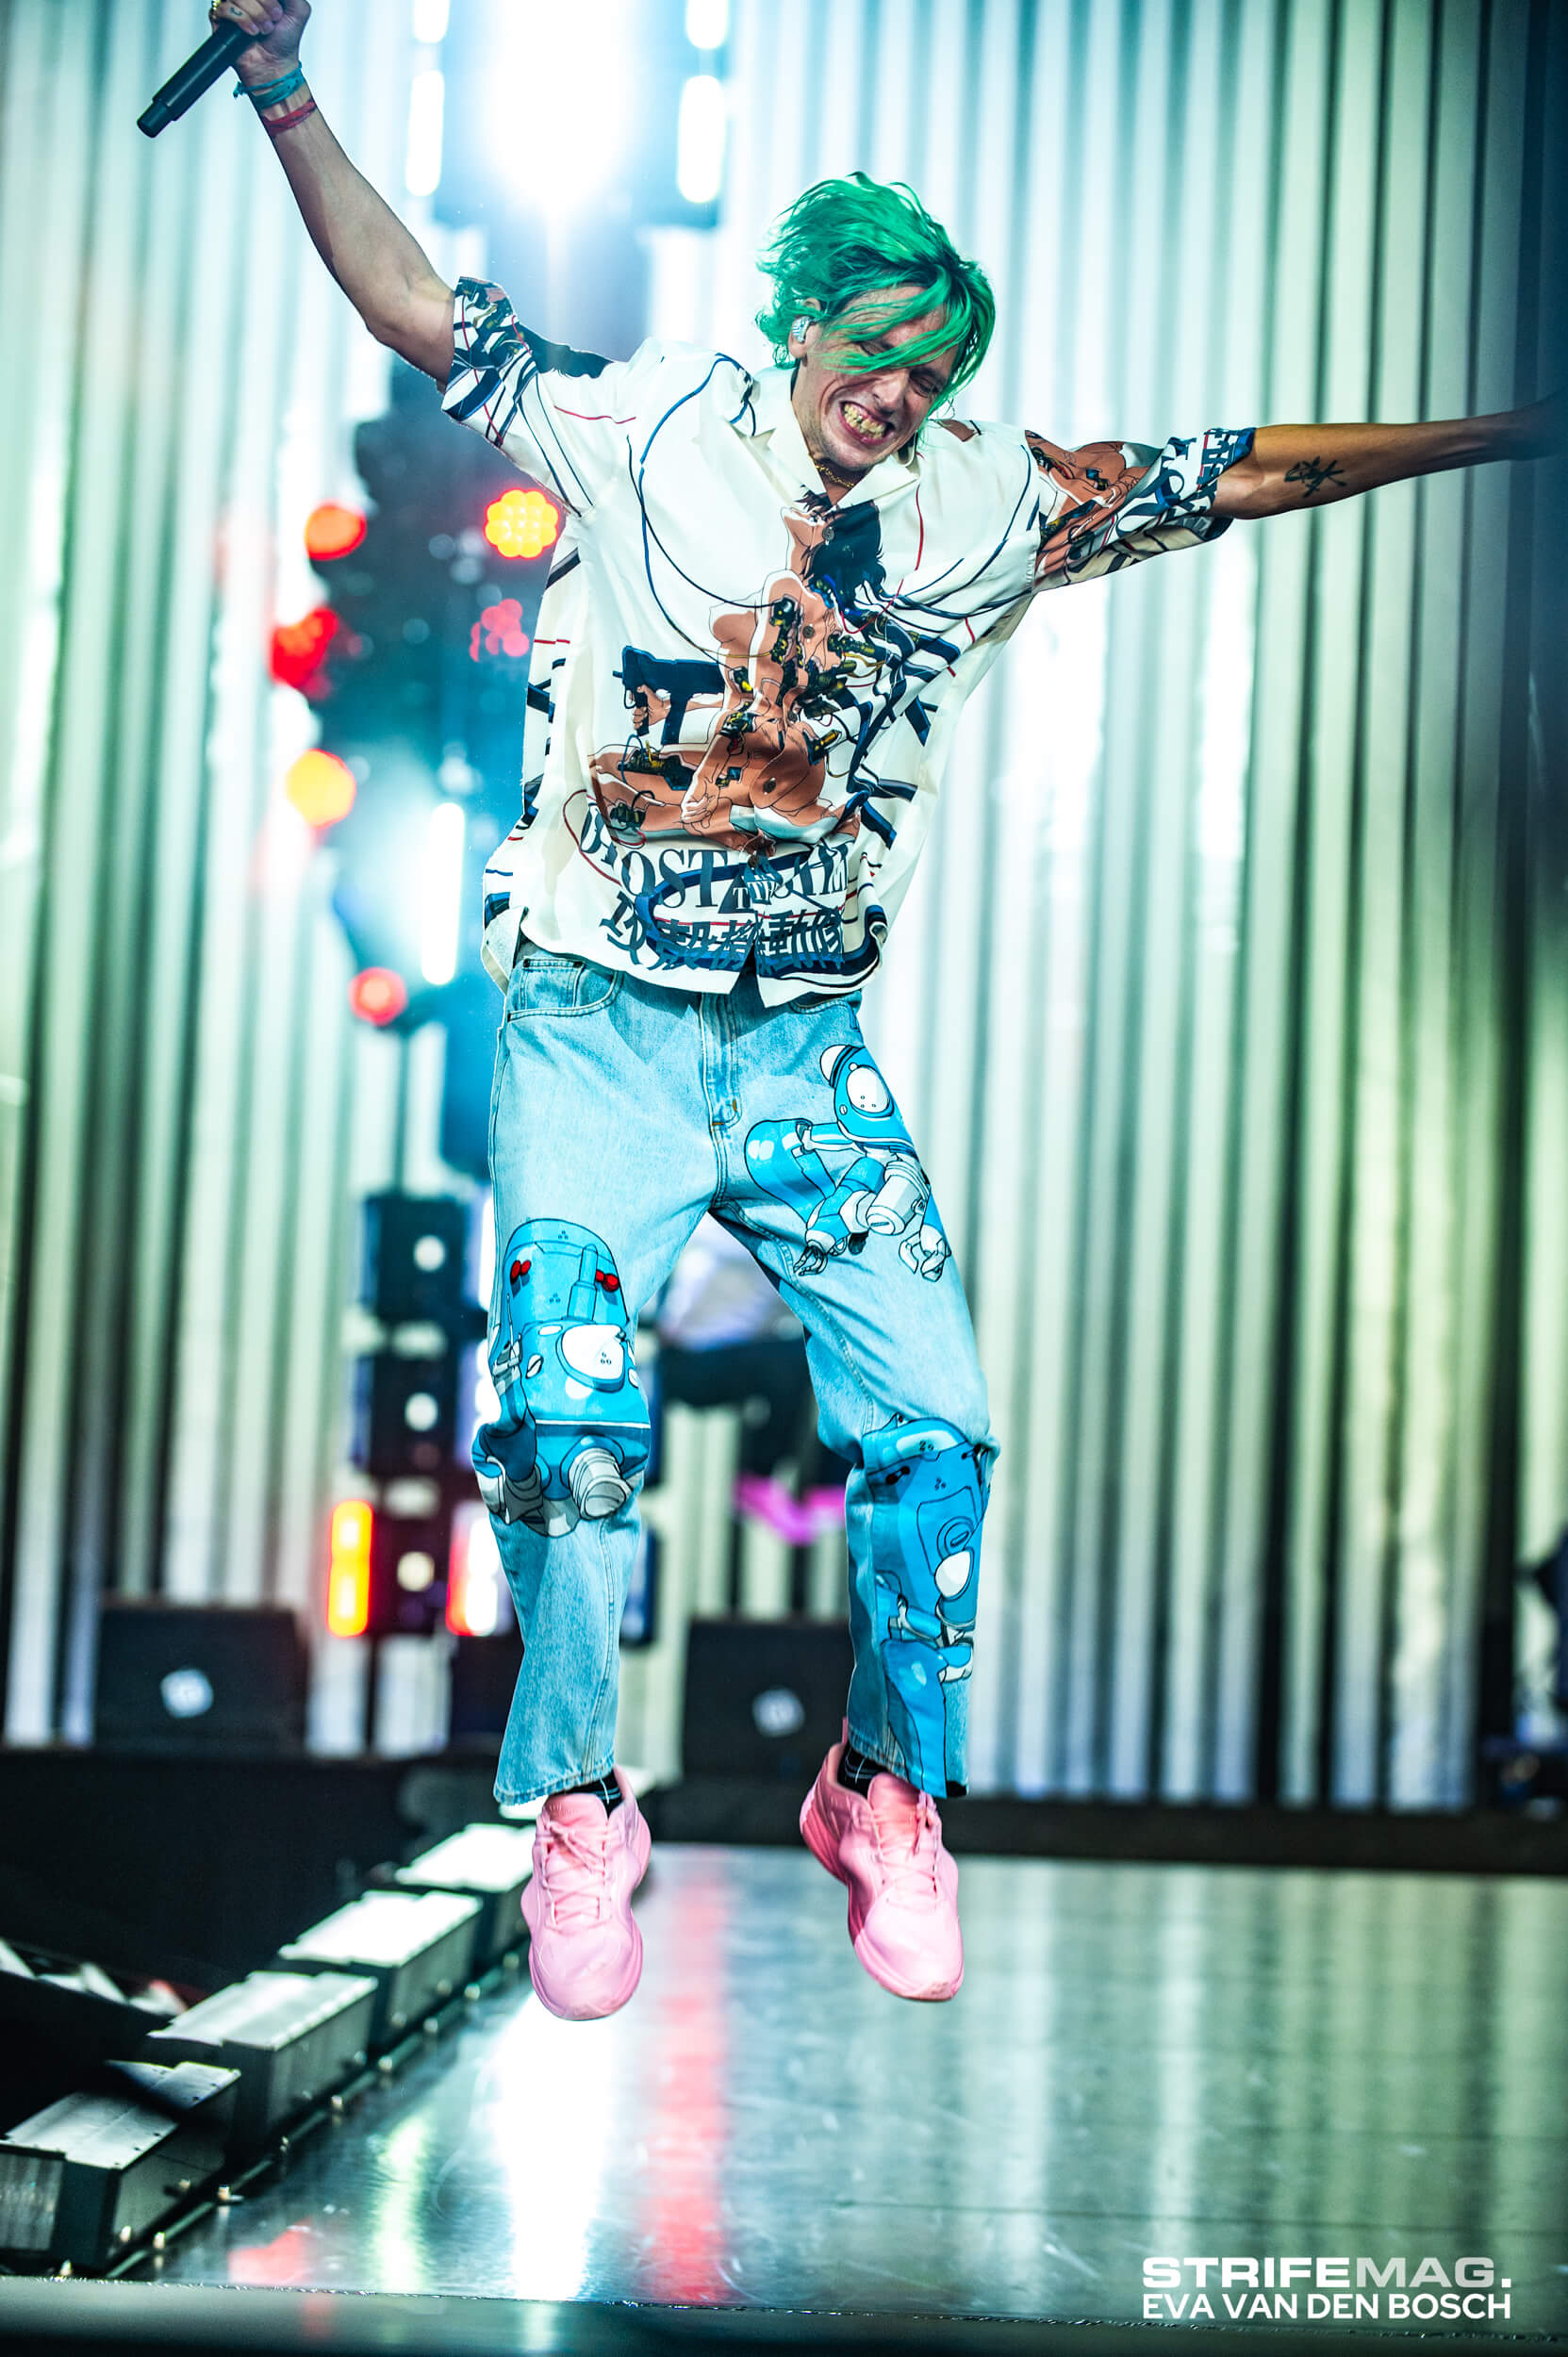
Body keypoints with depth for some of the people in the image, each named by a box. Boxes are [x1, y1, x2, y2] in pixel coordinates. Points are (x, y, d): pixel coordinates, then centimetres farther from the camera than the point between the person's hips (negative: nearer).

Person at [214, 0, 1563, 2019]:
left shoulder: (983, 509, 7)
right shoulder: (648, 438, -2)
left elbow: (1250, 477, 12)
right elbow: (424, 316, -7)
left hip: (807, 1044, 3)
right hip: (596, 1021, -3)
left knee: (931, 1426, -9)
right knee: (571, 1413, -15)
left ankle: (888, 1798, 14)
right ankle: (576, 1815, 6)